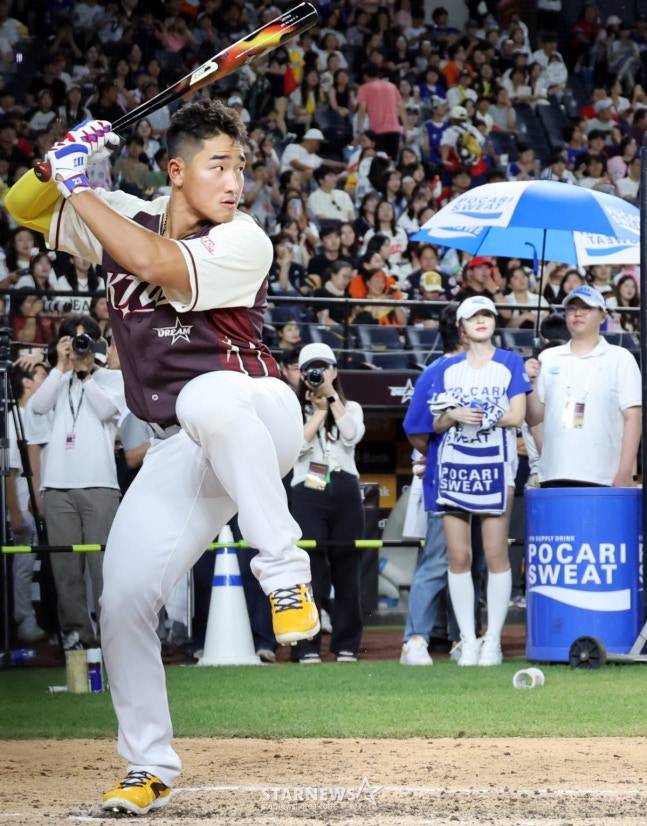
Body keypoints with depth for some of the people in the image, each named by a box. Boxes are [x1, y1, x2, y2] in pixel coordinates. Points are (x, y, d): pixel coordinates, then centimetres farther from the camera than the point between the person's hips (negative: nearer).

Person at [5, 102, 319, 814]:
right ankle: (149, 768, 16)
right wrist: (59, 163, -9)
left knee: (206, 398, -42)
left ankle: (283, 569, -33)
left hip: (259, 419, -6)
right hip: (182, 451, 6)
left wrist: (77, 187, -19)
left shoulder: (242, 243, -11)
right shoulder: (123, 218, 6)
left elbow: (157, 263, -27)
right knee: (122, 604, -2)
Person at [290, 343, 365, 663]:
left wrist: (331, 396, -5)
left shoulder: (350, 408, 16)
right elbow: (299, 445, -7)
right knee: (311, 569, -9)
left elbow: (353, 435, -5)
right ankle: (307, 646, -8)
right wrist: (320, 409, -2)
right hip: (308, 493, -2)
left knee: (347, 569, 2)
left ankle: (346, 645, 7)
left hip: (345, 490, 2)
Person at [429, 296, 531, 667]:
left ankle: (493, 640, -1)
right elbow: (438, 423, 9)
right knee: (458, 556, 0)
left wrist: (478, 415, -10)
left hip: (496, 465, -3)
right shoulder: (449, 369, 11)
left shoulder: (511, 363, 4)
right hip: (455, 465, 3)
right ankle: (468, 640, 5)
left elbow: (517, 416, -4)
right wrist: (455, 416, -12)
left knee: (496, 554, -5)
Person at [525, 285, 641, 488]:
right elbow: (534, 418, 14)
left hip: (603, 479, -3)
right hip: (554, 477, 3)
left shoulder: (620, 359, 5)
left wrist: (625, 472, -8)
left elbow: (632, 417, 0)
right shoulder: (548, 358, 14)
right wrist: (533, 381, -3)